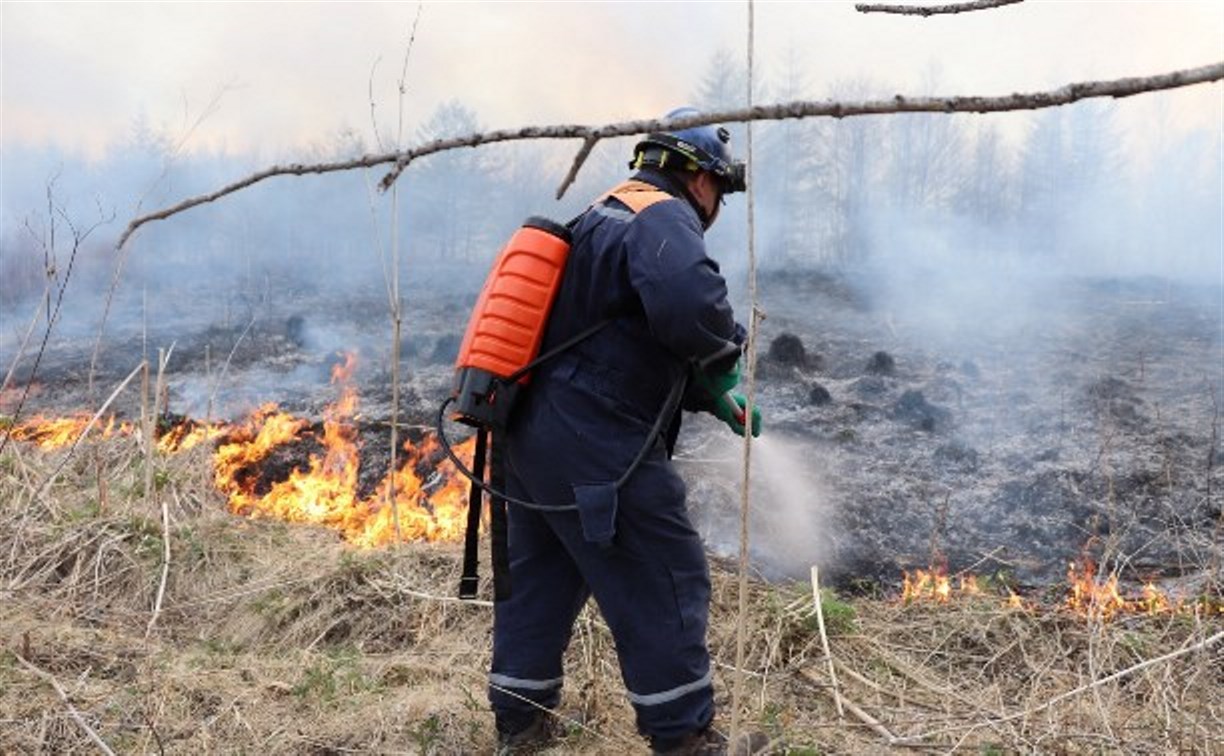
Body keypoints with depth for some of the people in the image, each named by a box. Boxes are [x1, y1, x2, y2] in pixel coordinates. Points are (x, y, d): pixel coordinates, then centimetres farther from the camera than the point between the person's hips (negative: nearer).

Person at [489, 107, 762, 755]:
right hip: (595, 445, -10)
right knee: (665, 581, 1)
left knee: (540, 577, 20)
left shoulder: (605, 217, 22)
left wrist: (711, 397, 19)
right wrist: (725, 354, -12)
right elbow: (688, 304, -33)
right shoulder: (663, 217, -10)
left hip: (531, 434, 10)